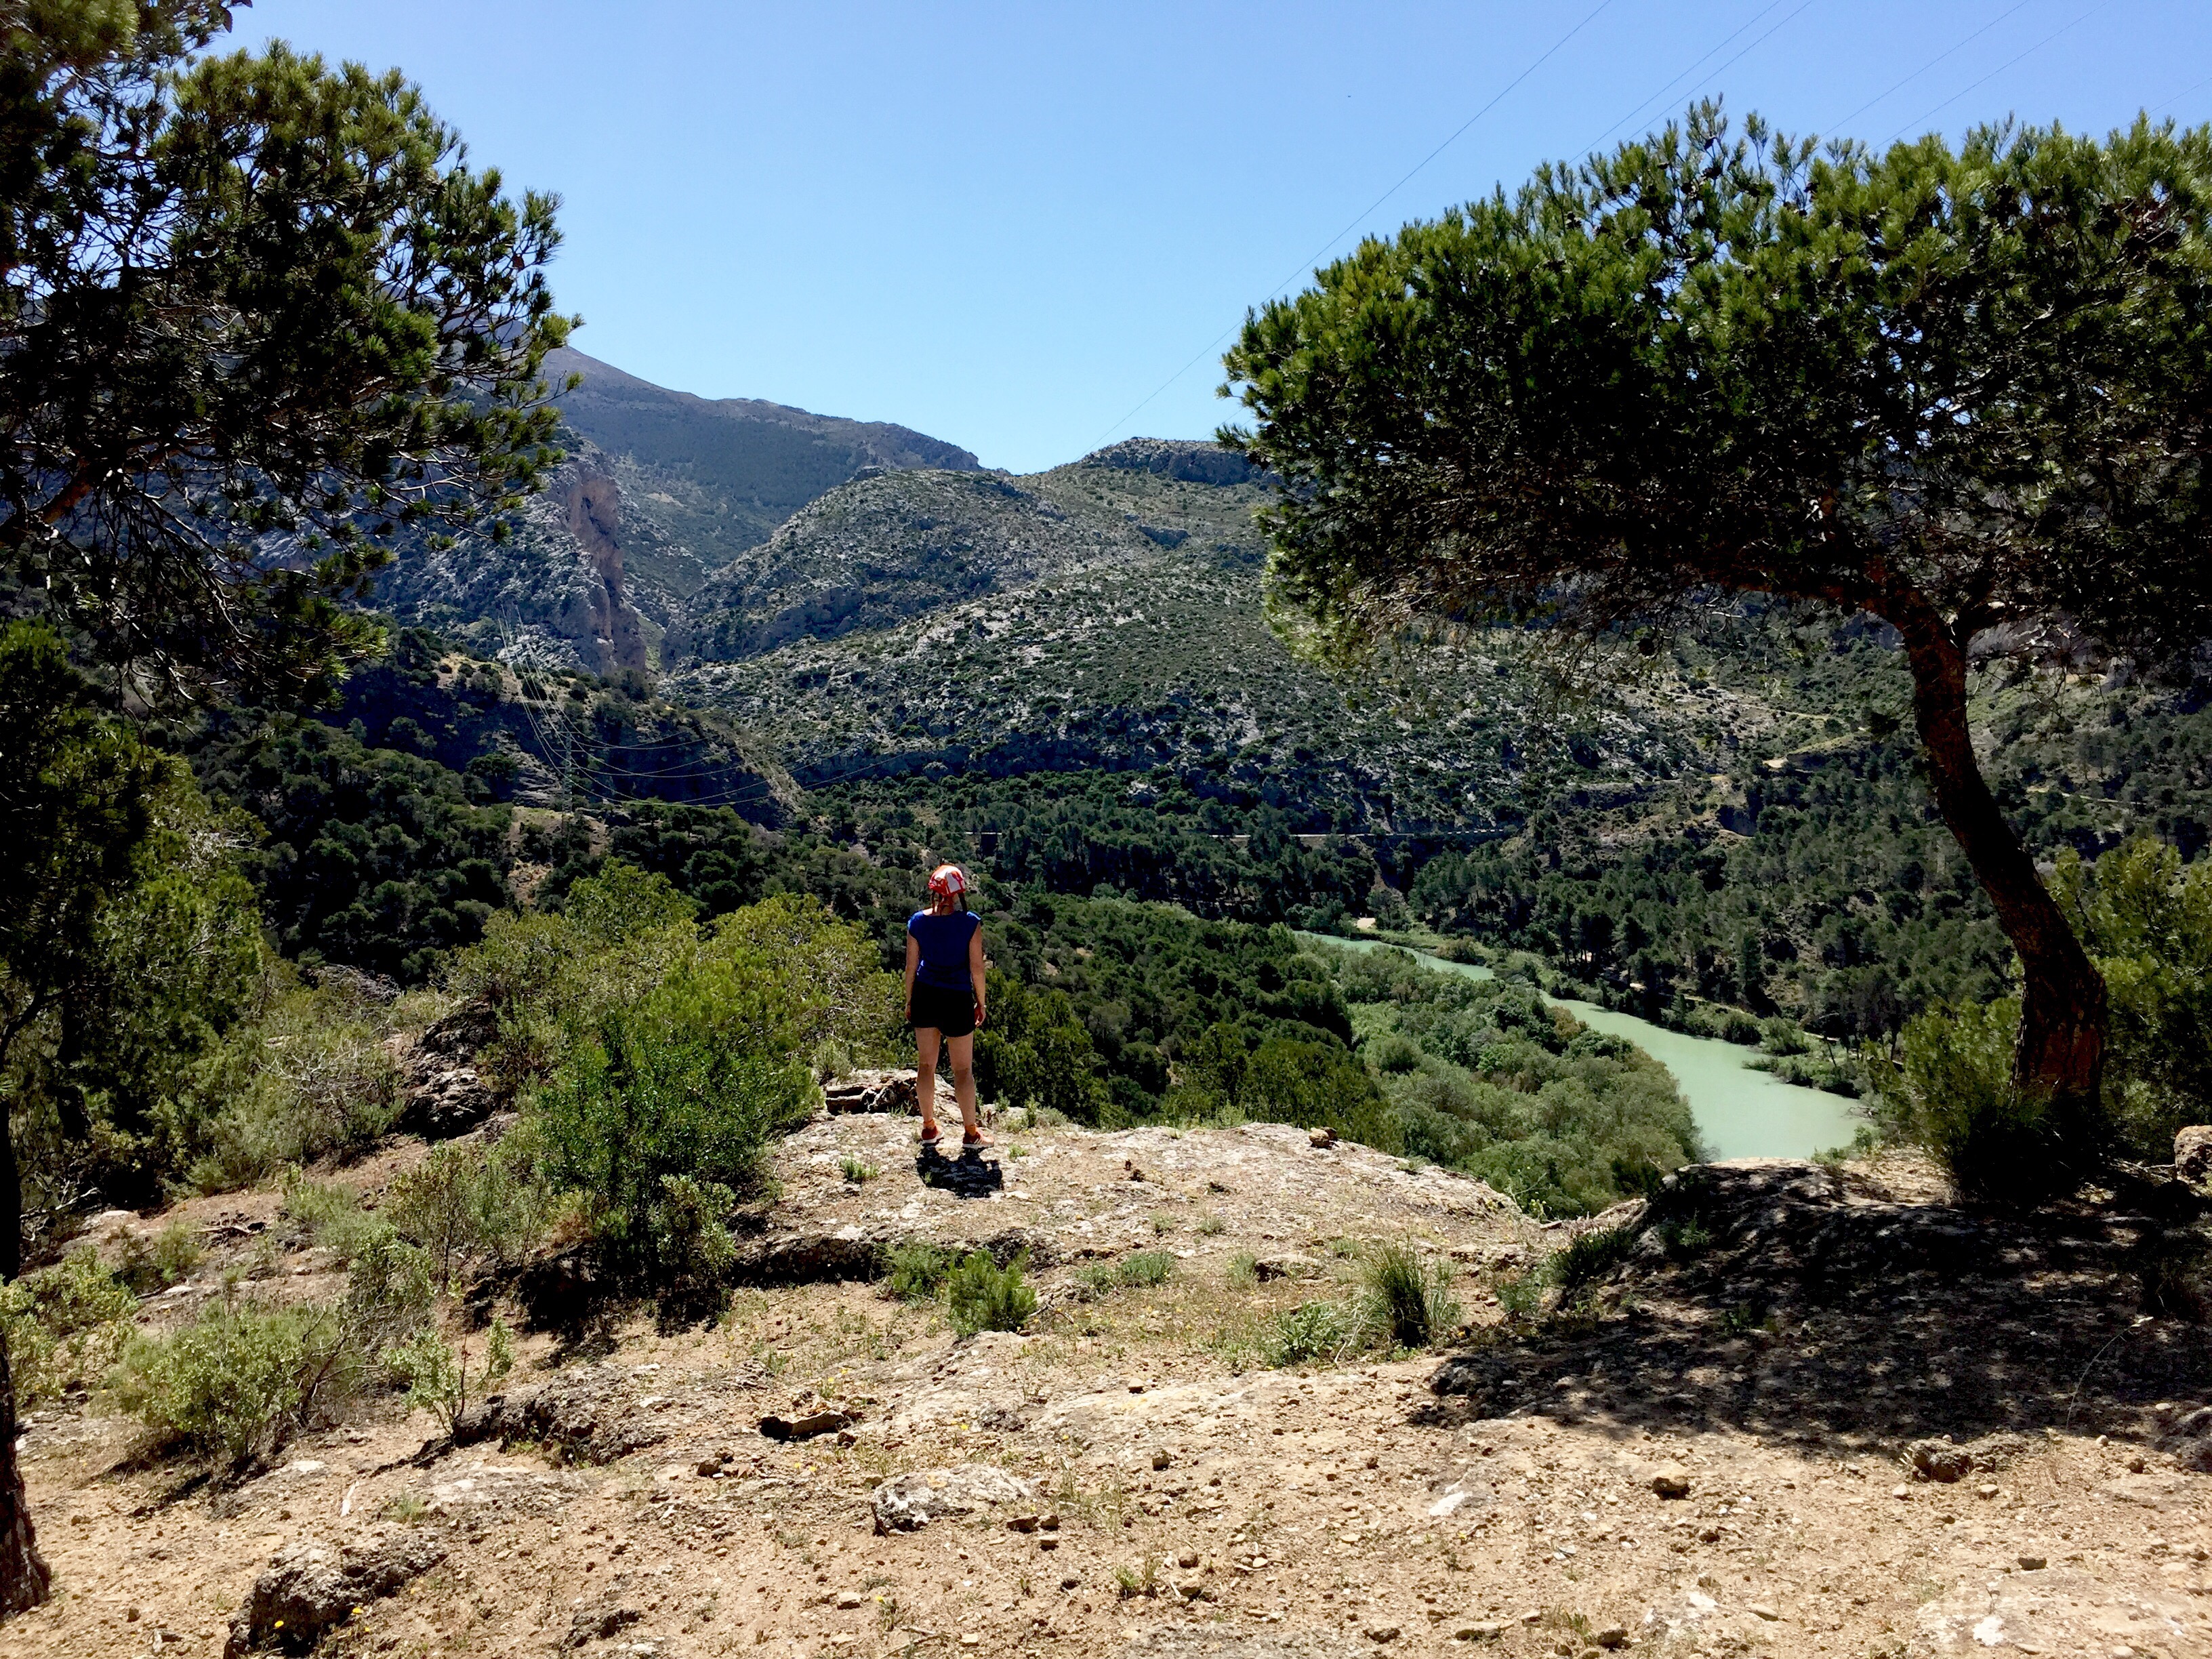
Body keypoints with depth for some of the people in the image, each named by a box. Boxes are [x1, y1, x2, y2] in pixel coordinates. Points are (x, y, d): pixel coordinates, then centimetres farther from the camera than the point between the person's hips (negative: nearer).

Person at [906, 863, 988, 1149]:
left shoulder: (918, 922, -6)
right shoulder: (970, 924, -14)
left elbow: (911, 967, 0)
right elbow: (977, 968, -10)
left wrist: (909, 1002, 12)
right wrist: (980, 1003, 4)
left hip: (924, 996, 3)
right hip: (957, 1000, -3)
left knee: (925, 1064, 15)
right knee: (963, 1069, 9)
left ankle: (929, 1128, 26)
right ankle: (971, 1132, 17)